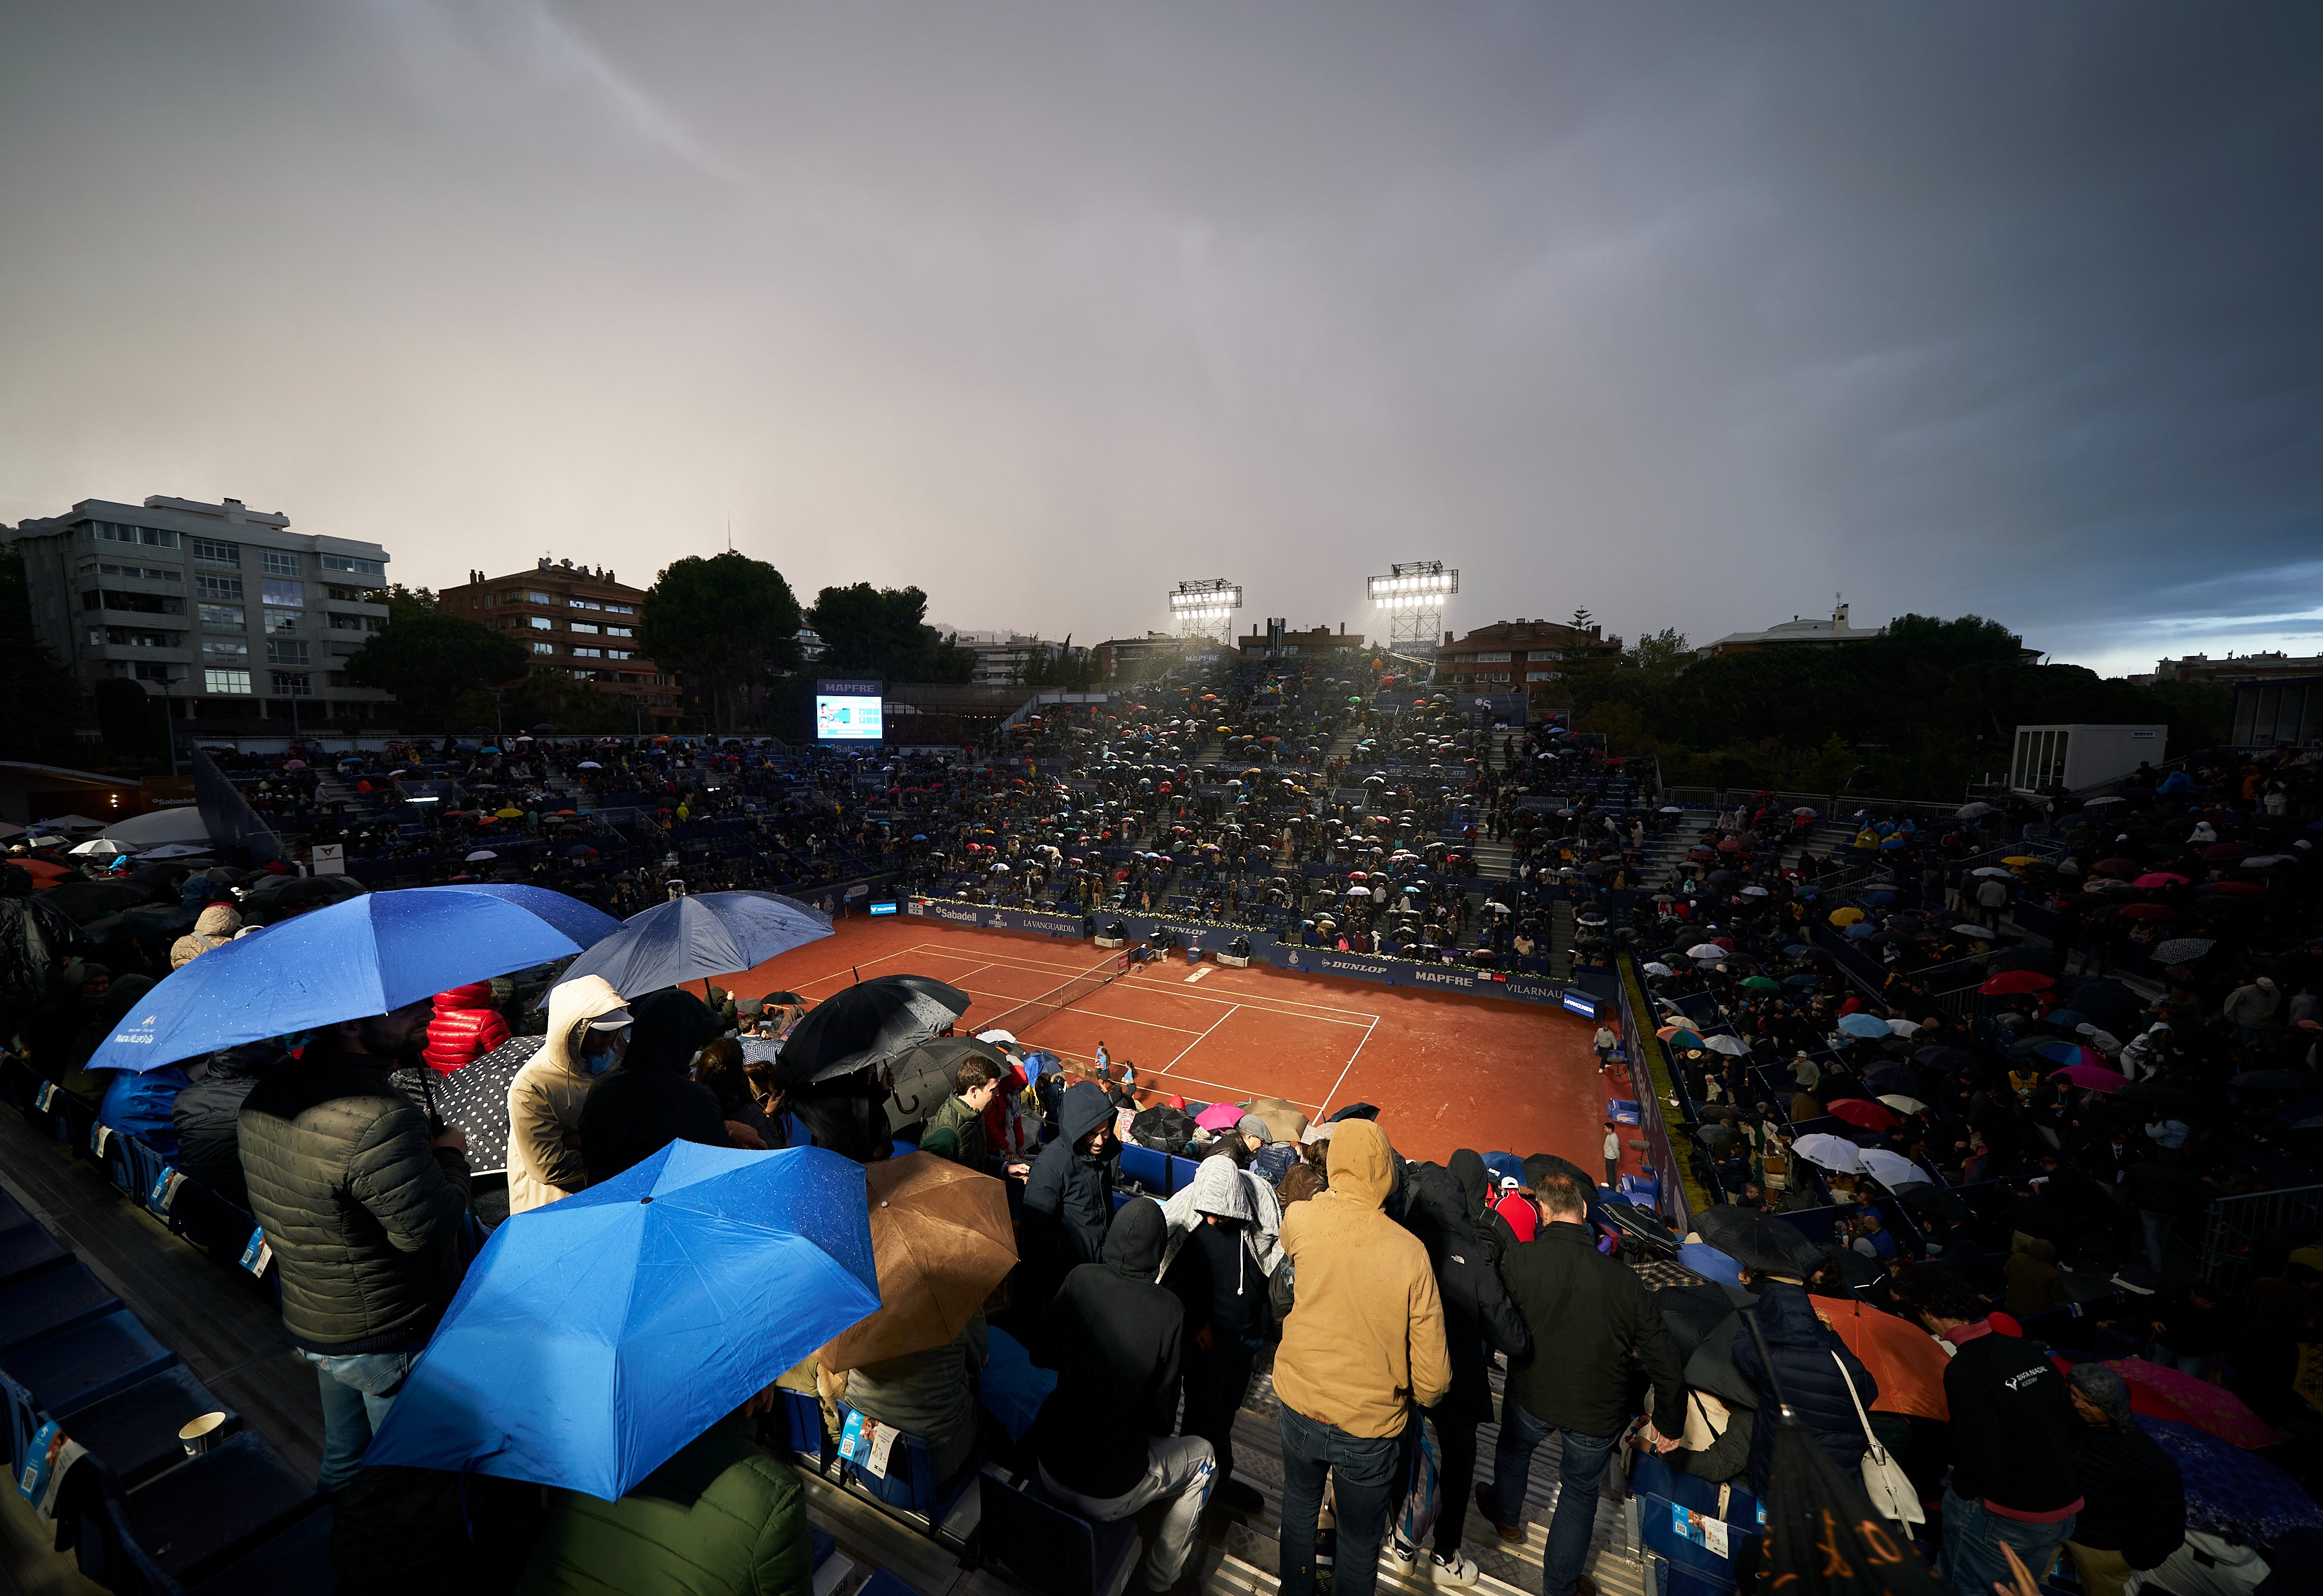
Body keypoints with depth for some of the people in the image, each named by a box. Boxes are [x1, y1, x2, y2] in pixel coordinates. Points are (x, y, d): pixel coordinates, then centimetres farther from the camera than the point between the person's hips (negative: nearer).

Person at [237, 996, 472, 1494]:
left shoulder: (262, 1098, -7)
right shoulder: (381, 1120, -36)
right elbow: (429, 1229, -28)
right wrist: (451, 1155, -12)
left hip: (309, 1323, 8)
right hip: (391, 1341, -8)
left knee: (344, 1459, 32)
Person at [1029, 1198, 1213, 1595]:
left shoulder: (1079, 1280, -14)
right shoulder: (1169, 1311, -23)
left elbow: (1043, 1356, 2)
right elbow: (1162, 1413, -11)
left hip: (1049, 1469, 4)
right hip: (1109, 1495, -4)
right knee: (1202, 1453, 21)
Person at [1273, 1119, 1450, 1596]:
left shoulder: (1300, 1220, -20)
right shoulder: (1410, 1253, -24)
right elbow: (1433, 1378, -16)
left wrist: (1332, 1197, 10)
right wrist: (1426, 1397, 5)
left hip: (1300, 1407, 2)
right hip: (1371, 1427, -2)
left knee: (1299, 1503, 31)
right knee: (1360, 1539, 24)